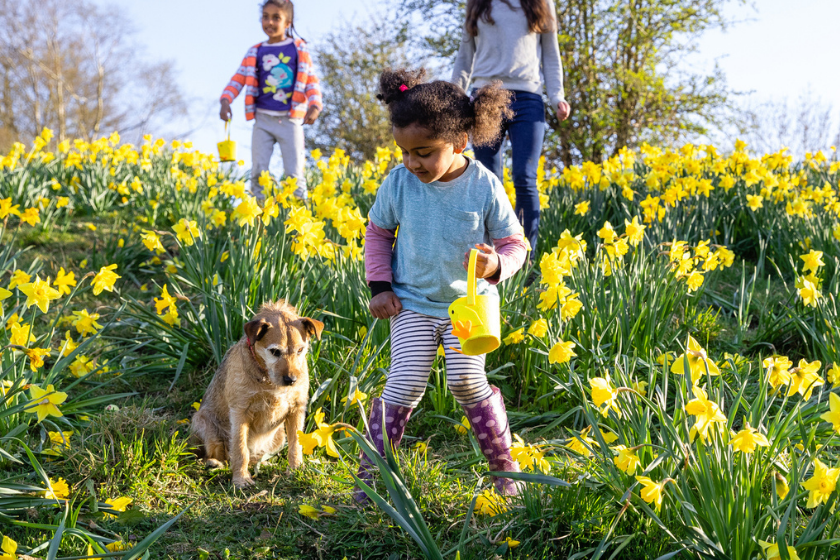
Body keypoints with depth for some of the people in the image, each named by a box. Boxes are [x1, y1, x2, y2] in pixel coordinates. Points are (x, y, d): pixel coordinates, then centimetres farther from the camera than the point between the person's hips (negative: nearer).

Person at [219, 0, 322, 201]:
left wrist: (315, 106, -14)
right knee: (258, 173, -2)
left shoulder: (299, 49, 5)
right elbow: (239, 79, 5)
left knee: (294, 174, -3)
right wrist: (226, 101, -13)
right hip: (263, 118, 2)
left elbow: (311, 81, 3)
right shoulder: (255, 53, 8)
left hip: (290, 120, -2)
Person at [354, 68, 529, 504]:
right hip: (413, 304, 1)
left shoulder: (484, 187, -14)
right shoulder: (398, 183, -9)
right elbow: (378, 232, 8)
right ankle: (371, 471, 4)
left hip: (468, 304, -1)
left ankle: (503, 464, 8)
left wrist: (496, 265, -26)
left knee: (467, 380, -15)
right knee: (405, 384, -12)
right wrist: (379, 286, 0)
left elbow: (514, 244, -3)